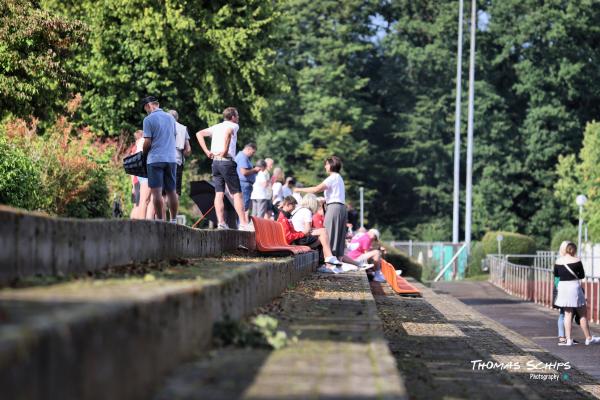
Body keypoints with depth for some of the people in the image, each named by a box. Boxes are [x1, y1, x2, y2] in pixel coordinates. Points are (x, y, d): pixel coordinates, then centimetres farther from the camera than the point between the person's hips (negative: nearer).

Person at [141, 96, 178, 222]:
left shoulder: (149, 119, -6)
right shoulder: (170, 117, 11)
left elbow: (147, 142, -9)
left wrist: (144, 154, 8)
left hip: (155, 159, -5)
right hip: (171, 158, 5)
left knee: (157, 191, -5)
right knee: (171, 191, 8)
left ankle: (160, 220, -10)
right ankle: (174, 220, 9)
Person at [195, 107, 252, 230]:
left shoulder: (216, 127, 18)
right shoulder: (234, 125, -1)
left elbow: (199, 134, 14)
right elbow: (228, 131, -25)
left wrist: (206, 151, 9)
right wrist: (225, 150, -21)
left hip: (215, 162, 6)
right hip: (227, 161, -6)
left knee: (219, 193, 3)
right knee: (237, 193, -3)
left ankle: (221, 223, -4)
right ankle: (244, 223, -6)